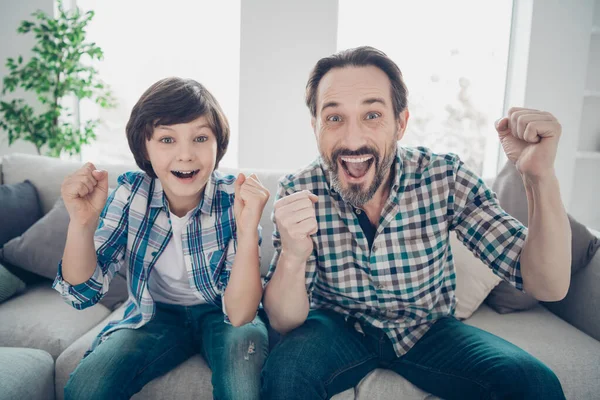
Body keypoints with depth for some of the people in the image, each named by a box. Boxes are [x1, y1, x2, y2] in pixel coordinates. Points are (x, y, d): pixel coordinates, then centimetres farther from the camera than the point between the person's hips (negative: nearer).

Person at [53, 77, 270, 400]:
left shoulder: (234, 199, -22)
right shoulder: (130, 192, -14)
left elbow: (239, 315, -24)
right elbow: (83, 293, -12)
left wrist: (248, 229, -39)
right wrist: (82, 222, -31)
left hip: (220, 313, -1)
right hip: (156, 314, 2)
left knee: (243, 347, -33)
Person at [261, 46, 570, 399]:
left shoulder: (444, 177, -18)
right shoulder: (298, 193, -18)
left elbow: (548, 287, -18)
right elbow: (285, 322, -17)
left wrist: (541, 175, -34)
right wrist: (293, 256, -40)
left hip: (428, 329, 1)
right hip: (339, 327, 0)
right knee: (285, 371, -30)